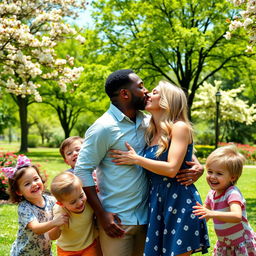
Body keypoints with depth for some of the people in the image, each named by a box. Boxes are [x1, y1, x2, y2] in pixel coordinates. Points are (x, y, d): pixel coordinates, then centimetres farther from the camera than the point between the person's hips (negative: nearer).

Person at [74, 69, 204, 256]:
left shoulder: (146, 122, 5)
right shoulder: (104, 128, -13)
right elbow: (82, 170, -13)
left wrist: (196, 165, -5)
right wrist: (101, 215, -15)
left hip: (145, 217, 6)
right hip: (117, 220, -6)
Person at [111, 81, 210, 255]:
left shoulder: (179, 128, -7)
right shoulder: (151, 133, 14)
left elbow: (172, 169, -18)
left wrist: (136, 159, -11)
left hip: (179, 200, -7)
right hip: (156, 200, 7)